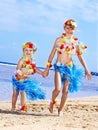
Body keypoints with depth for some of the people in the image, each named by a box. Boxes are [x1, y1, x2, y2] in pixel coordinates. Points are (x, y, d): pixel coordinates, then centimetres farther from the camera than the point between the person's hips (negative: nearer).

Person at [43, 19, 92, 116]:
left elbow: (80, 57, 10)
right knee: (58, 89, -17)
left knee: (65, 90, 3)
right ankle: (52, 102, 14)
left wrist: (86, 70, 7)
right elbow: (52, 54, 4)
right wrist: (47, 68, 3)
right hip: (59, 66, -2)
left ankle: (60, 109, 21)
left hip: (70, 67, 2)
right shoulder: (59, 40, 0)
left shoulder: (76, 42, 4)